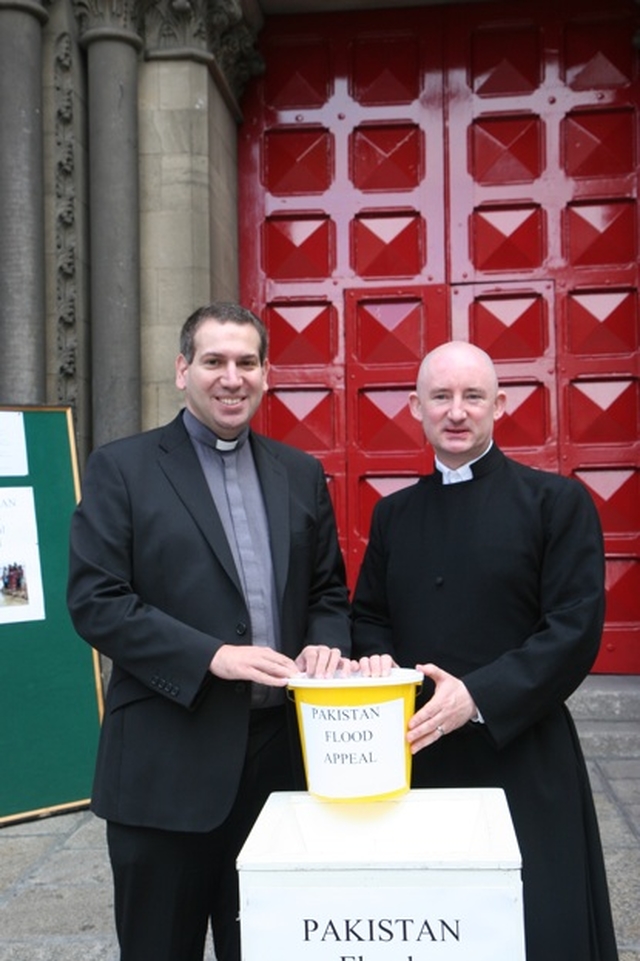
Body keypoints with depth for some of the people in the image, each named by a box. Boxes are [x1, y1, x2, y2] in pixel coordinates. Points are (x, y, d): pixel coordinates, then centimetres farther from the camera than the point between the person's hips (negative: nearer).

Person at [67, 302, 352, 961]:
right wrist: (213, 656, -19)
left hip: (282, 754, 4)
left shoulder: (301, 474, 11)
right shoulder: (120, 469, -3)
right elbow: (95, 602, -10)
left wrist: (325, 645, -8)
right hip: (167, 764, -4)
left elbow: (328, 591, 14)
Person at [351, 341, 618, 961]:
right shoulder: (394, 514, 12)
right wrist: (377, 663, -6)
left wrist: (477, 696, -18)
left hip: (521, 763, -3)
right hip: (413, 761, 4)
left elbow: (576, 629, -9)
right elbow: (368, 616, 16)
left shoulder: (557, 502, -3)